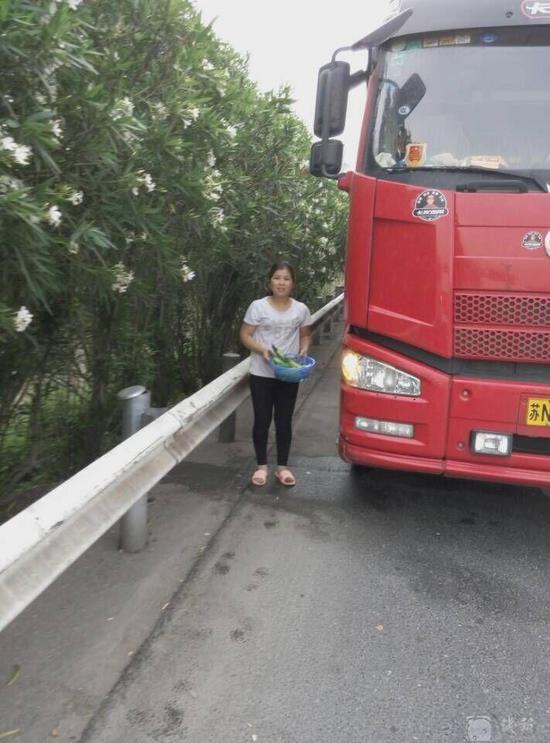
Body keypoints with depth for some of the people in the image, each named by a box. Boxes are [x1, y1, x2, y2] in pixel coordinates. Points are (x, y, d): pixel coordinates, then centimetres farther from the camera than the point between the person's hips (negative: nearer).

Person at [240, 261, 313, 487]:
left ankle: (282, 467, 22)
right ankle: (261, 466, 21)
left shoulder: (301, 309, 2)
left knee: (284, 421, 9)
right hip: (262, 374, -2)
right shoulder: (258, 306, -6)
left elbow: (305, 335, 14)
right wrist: (262, 350, -20)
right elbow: (245, 336, -3)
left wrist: (303, 350, -7)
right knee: (262, 420, 6)